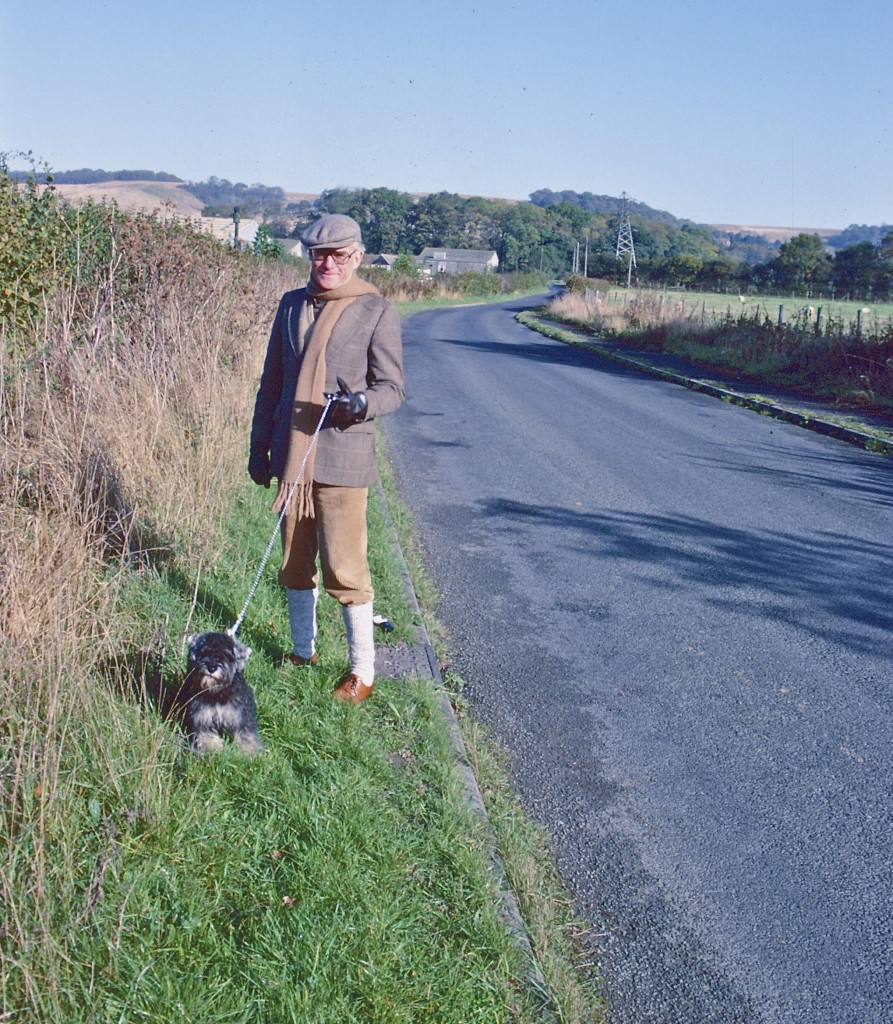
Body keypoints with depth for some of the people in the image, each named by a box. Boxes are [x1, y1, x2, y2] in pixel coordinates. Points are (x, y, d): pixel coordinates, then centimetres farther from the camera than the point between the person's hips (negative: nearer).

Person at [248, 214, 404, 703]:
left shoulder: (376, 312, -2)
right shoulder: (291, 305, 11)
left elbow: (392, 387, -2)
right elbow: (271, 381, 17)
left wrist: (362, 402, -24)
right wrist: (259, 446, 16)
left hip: (342, 458, -5)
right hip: (291, 455, 5)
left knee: (344, 566, -4)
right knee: (295, 563, 14)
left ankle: (362, 671, 9)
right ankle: (302, 652, 31)